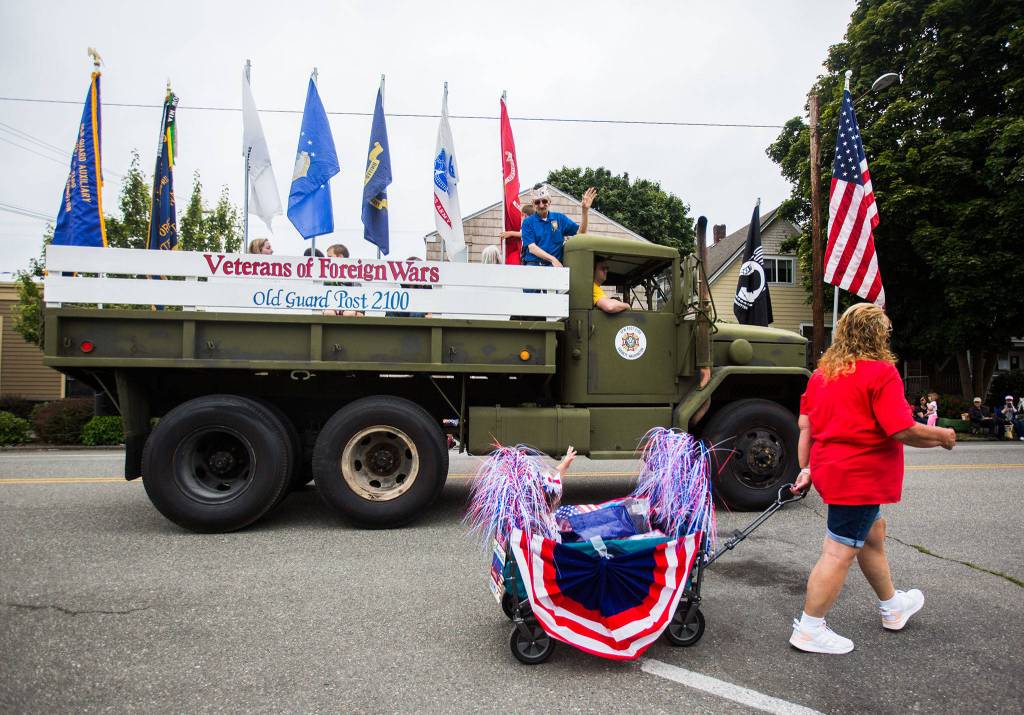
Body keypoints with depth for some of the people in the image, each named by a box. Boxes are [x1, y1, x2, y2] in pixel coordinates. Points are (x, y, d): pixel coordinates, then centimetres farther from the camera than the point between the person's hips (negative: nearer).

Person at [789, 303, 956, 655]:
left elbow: (805, 425, 8)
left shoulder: (822, 372, 7)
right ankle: (809, 630, 6)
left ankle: (892, 607, 45)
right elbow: (903, 430, -19)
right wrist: (942, 436, -1)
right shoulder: (881, 372, -15)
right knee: (840, 552, -1)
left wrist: (806, 468, 13)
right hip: (860, 476, -9)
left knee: (873, 531, 26)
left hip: (829, 467, 9)